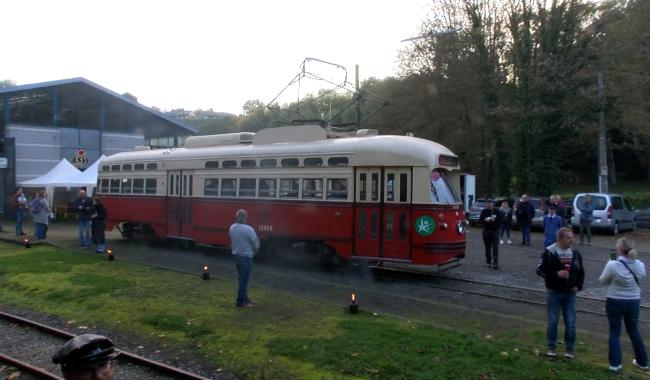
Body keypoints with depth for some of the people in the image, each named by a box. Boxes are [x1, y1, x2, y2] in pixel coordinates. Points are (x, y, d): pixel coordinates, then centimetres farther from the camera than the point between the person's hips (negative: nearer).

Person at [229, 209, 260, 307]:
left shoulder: (232, 228, -1)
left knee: (242, 278, 19)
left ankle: (245, 298, 30)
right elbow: (256, 243, -12)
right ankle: (240, 301, 6)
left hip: (236, 255, 7)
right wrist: (254, 251, 7)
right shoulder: (248, 229, -21)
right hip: (246, 256, -7)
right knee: (244, 280, 1)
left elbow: (232, 241, 5)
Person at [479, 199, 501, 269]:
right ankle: (488, 261, 23)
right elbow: (480, 219, 3)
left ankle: (495, 263, -12)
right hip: (486, 231, 2)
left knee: (495, 248, -10)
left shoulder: (497, 211, 2)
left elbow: (500, 220, -1)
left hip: (495, 232, -2)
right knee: (487, 247, 10)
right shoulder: (484, 211, 6)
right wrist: (485, 220, -16)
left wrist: (494, 220, -17)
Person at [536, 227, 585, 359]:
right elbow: (540, 270, -10)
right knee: (552, 321, 5)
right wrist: (556, 274, -23)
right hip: (554, 293, -3)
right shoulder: (549, 252, -10)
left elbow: (581, 271, 14)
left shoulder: (575, 253, 3)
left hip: (570, 293, 3)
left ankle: (570, 348, 19)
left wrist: (578, 286, 1)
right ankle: (552, 347, 19)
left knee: (570, 323, 4)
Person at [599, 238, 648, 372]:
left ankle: (615, 363, 9)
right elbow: (641, 279, 9)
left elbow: (603, 281, -5)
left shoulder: (612, 265, -20)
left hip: (615, 302, -4)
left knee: (614, 332, 9)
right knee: (634, 331, 21)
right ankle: (642, 362, 33)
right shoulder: (640, 265, -7)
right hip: (634, 302, 4)